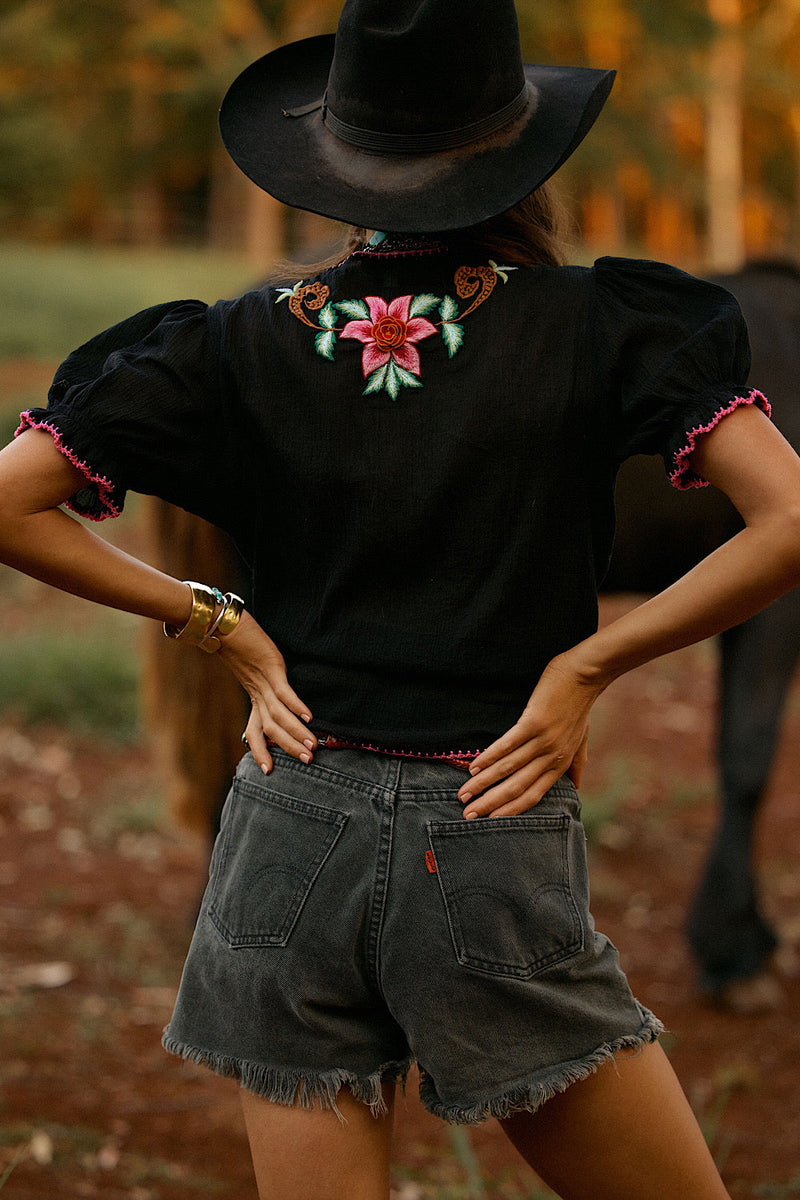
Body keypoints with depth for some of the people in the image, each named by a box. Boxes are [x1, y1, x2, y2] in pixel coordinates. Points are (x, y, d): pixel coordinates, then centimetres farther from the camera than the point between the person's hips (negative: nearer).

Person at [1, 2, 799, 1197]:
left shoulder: (246, 344, 2)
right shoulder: (588, 325, -4)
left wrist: (223, 624, 4)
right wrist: (585, 663, -6)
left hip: (292, 835, 3)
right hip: (498, 869, -3)